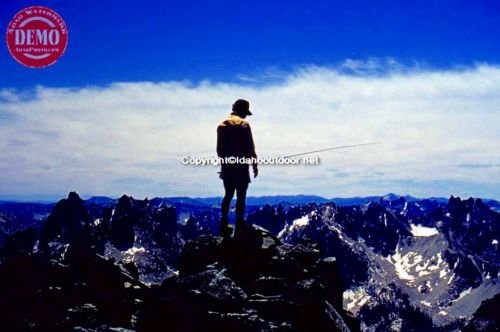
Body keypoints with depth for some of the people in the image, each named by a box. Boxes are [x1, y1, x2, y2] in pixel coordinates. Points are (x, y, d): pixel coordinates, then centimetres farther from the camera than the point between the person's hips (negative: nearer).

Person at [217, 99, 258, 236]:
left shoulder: (222, 125, 9)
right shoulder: (244, 124, -8)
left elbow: (219, 148, 10)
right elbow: (250, 147, -10)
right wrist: (254, 164, -2)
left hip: (226, 166, 6)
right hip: (241, 166, -5)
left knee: (228, 195, 15)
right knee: (241, 197, 0)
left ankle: (224, 225, 12)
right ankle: (239, 226, -1)